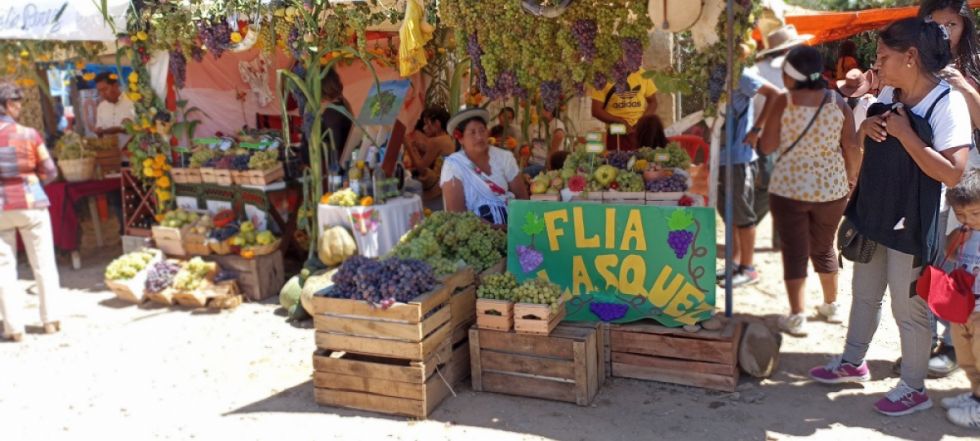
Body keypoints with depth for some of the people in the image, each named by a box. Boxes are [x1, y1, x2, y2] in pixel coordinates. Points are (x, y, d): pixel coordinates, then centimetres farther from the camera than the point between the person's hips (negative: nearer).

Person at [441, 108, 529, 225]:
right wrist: (493, 227, -20)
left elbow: (522, 197, 8)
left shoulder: (504, 157, 7)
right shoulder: (453, 165, -4)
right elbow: (456, 212, -11)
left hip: (510, 224, 4)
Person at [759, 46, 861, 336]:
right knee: (824, 248, 21)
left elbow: (766, 147, -8)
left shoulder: (783, 102, -10)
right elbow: (852, 148, 0)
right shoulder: (838, 103, -2)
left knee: (795, 252, 6)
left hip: (789, 189, -3)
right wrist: (852, 178, 14)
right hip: (831, 188, 3)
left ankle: (797, 317, 5)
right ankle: (831, 306, 34)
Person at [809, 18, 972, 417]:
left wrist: (904, 133, -25)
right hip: (872, 215, 7)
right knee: (864, 294, 20)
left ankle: (914, 388, 23)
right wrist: (866, 128, -6)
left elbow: (952, 173, -25)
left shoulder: (948, 103, -18)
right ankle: (852, 363, 38)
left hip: (910, 225, -7)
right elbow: (860, 145, 17)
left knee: (908, 310, 6)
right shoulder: (887, 95, 3)